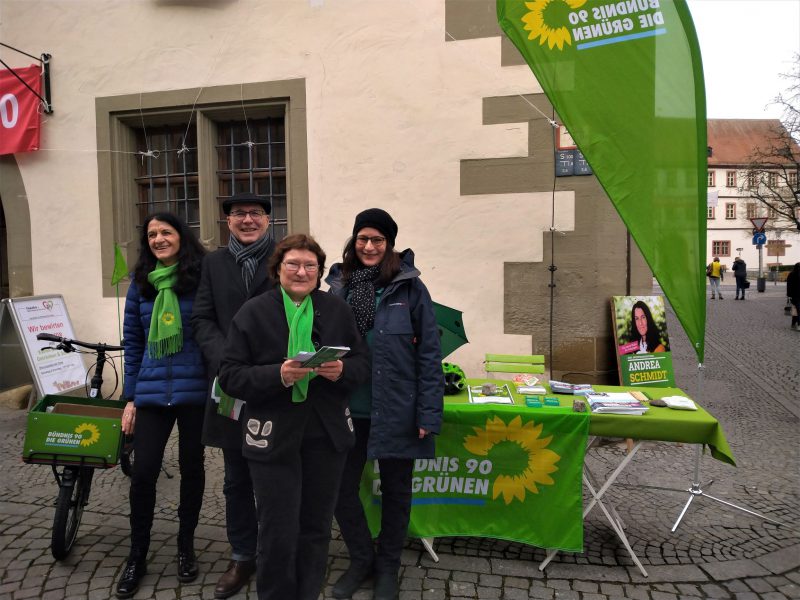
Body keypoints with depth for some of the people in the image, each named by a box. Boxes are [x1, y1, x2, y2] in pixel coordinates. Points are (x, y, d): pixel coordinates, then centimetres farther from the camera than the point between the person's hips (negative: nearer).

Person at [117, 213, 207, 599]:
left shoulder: (202, 277, -3)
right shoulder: (141, 283, 7)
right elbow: (132, 343, 9)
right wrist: (130, 397, 7)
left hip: (195, 390, -2)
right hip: (151, 393, 2)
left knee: (191, 468, 11)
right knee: (143, 473, 0)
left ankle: (186, 546, 31)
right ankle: (137, 556, 21)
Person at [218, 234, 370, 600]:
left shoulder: (337, 310, 5)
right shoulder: (252, 313, -3)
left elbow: (363, 362, 8)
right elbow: (230, 375, -8)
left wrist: (342, 370, -15)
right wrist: (277, 375, -23)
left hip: (327, 433, 3)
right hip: (273, 436, -3)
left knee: (316, 527, 16)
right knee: (279, 533, 4)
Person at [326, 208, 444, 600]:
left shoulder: (410, 287, -7)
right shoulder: (339, 286, 3)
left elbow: (429, 354, -8)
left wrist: (429, 413, -12)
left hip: (397, 409, -2)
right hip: (348, 407, 3)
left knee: (395, 490, 13)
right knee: (340, 487, 8)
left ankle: (388, 567, 36)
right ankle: (361, 559, 34)